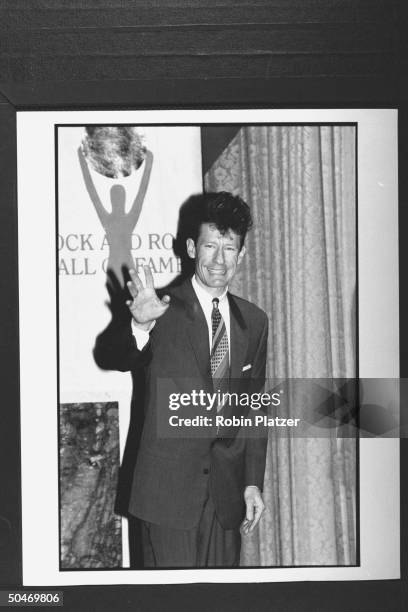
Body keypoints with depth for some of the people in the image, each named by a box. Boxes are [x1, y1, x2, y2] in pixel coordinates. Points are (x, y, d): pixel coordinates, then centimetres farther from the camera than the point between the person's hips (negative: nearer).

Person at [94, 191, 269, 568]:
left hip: (227, 491, 4)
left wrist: (254, 482, 7)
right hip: (169, 488, -4)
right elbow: (112, 359, -19)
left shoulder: (254, 321, 8)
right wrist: (140, 327, -40)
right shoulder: (165, 310, -6)